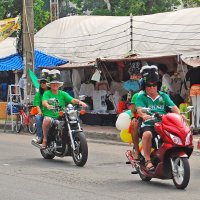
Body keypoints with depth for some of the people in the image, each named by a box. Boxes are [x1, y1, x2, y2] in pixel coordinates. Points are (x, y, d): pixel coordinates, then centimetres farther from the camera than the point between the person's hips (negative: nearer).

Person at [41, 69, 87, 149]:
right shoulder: (47, 93, 4)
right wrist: (47, 105, -39)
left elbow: (72, 100, 0)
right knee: (47, 120, -37)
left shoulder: (63, 94, 13)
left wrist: (79, 102, -21)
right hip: (49, 116, -3)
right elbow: (44, 102, -15)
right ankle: (45, 139, -18)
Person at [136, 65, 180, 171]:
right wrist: (145, 115, -32)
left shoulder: (164, 96, 18)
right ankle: (148, 160, -30)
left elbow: (173, 107, 7)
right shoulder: (141, 97, 8)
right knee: (147, 134, -37)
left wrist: (180, 115, -15)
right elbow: (140, 110, -9)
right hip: (148, 125, -3)